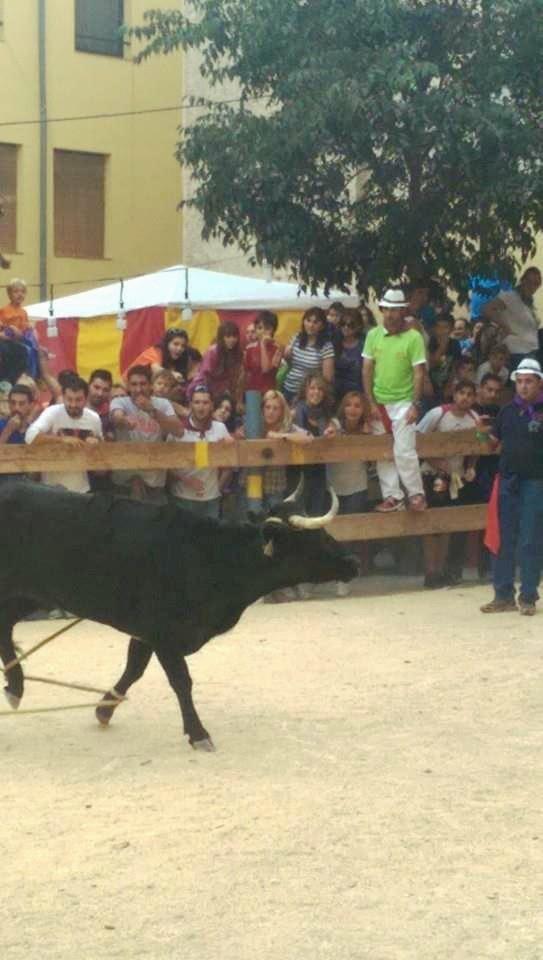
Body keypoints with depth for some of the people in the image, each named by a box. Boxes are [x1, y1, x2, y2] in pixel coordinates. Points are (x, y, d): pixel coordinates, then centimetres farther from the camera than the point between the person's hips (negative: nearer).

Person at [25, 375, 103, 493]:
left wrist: (96, 441, -10)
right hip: (52, 487, -4)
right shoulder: (52, 412, -15)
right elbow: (30, 436, -29)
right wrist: (62, 439, -33)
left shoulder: (94, 418, -2)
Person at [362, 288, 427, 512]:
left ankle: (416, 495, 6)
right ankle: (392, 496, 14)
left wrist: (415, 405, -13)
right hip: (379, 402, 4)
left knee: (404, 451, -9)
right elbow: (367, 370, 4)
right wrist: (371, 403, -2)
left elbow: (419, 373, -8)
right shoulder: (373, 335, 2)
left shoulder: (413, 337, -9)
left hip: (403, 402, -4)